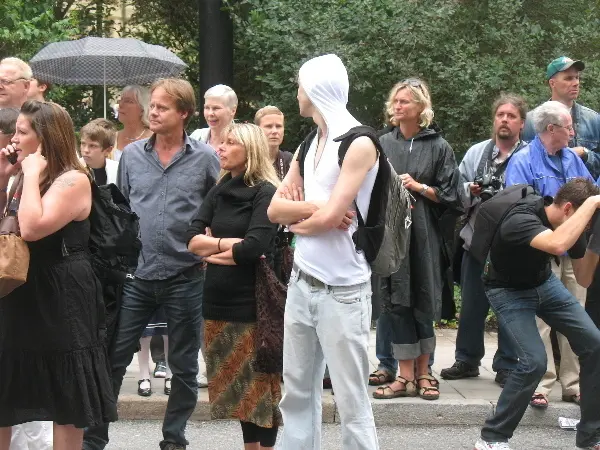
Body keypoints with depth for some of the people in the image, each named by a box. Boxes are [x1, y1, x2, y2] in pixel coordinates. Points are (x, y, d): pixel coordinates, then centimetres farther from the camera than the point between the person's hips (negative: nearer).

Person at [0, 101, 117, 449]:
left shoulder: (74, 180, -15)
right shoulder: (28, 177, 12)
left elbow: (32, 228, -28)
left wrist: (32, 175, -20)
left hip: (61, 298, -9)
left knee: (67, 395, 3)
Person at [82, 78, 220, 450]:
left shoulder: (205, 158, -3)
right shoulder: (131, 155, 5)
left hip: (185, 277, -2)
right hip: (136, 275, 2)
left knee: (184, 367, 8)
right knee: (111, 359, 2)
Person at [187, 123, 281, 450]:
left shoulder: (266, 194, -9)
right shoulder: (219, 192, 11)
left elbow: (254, 248, -20)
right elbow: (193, 241, 2)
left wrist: (212, 250, -5)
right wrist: (228, 244, -13)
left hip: (254, 303, -7)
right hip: (219, 300, 7)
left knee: (260, 387, 1)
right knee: (236, 386, 12)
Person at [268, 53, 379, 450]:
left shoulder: (358, 143, -11)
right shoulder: (310, 143, 13)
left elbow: (330, 217, -18)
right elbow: (275, 209, 8)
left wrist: (297, 219, 1)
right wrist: (314, 207, -10)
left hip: (342, 290, -7)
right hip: (301, 282, 7)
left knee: (352, 402, -2)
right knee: (298, 393, 11)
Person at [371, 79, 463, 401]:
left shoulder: (438, 147, 3)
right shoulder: (382, 144, 10)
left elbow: (449, 195, 2)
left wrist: (418, 187, -10)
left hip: (423, 233, -2)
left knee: (421, 304, 1)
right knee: (396, 302, -3)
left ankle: (422, 373, 12)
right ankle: (406, 376, 1)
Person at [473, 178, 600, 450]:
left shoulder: (568, 223, -13)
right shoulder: (521, 219, -34)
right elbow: (556, 244, -56)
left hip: (544, 283, 7)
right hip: (510, 291, -7)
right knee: (534, 361, -23)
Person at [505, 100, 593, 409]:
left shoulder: (573, 159, 14)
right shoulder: (523, 161, -7)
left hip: (574, 251, 7)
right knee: (540, 320, -4)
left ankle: (573, 384, 18)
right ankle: (540, 385, 1)